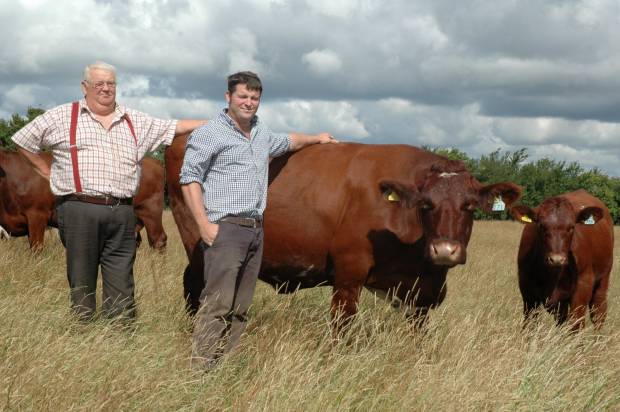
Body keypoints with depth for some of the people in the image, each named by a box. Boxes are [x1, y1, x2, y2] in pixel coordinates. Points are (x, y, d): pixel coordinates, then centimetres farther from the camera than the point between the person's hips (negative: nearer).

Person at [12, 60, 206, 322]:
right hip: (79, 209, -3)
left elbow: (174, 127, 18)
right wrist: (47, 172, 9)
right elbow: (23, 141, 12)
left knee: (121, 286, 3)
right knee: (82, 283, 2)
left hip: (122, 213, 3)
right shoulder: (63, 117, 6)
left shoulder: (135, 121, 16)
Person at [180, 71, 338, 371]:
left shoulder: (261, 133, 20)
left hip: (255, 228, 8)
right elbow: (189, 178, -8)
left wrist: (316, 138, 49)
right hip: (224, 227, -8)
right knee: (218, 302, -15)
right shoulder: (209, 134, -4)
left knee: (240, 307, 6)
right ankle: (200, 367, -15)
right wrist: (204, 225, -15)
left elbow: (286, 142, 43)